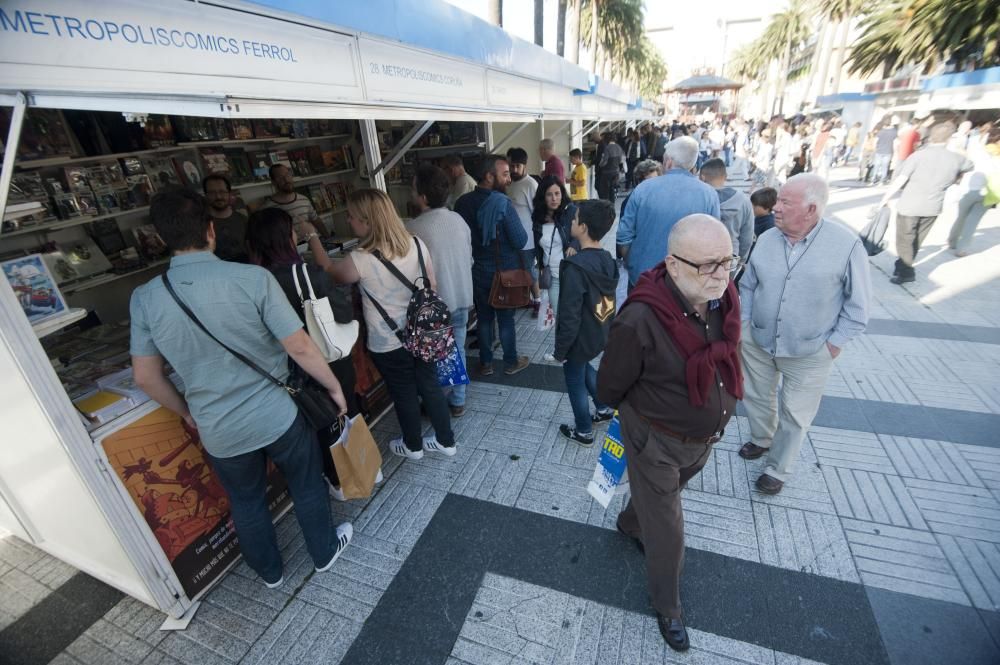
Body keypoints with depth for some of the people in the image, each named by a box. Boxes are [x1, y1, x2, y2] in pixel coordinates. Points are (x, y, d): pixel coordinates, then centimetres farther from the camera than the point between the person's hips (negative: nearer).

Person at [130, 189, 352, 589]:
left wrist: (186, 412, 19)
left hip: (219, 432, 3)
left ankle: (269, 573, 49)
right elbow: (300, 348, -19)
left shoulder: (144, 298, -7)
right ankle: (324, 553, 45)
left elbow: (145, 377, 1)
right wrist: (335, 388, -3)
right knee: (307, 486, 22)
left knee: (246, 503, 27)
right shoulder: (253, 278, -19)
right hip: (277, 417, -3)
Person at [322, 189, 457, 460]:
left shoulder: (360, 260, -23)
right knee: (430, 386, 20)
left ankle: (413, 446, 41)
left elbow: (329, 273, -1)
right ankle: (446, 441, 37)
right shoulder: (417, 244, -8)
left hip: (388, 344, -4)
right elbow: (432, 287, 2)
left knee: (404, 394, 16)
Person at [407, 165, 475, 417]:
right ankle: (457, 402, 32)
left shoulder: (414, 228, -19)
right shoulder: (459, 219, 0)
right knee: (457, 351, 17)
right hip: (461, 299, 5)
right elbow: (469, 260, 8)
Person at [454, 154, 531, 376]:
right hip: (504, 272, -4)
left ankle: (486, 363, 28)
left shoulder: (462, 203, -5)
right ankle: (511, 362, 27)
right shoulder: (502, 203, -21)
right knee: (506, 318, 11)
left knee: (483, 318, 16)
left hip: (477, 271, 4)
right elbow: (521, 241, -20)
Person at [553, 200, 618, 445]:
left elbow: (570, 316, -26)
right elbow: (607, 300, 9)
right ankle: (604, 408, 45)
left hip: (580, 339, -7)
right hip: (601, 334, 8)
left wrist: (560, 350, -14)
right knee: (583, 367, 31)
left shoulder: (575, 267, -28)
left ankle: (584, 431, 32)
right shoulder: (608, 260, -3)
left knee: (575, 380, 14)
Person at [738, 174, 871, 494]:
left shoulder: (847, 244, -15)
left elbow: (858, 302, -6)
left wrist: (837, 341, -8)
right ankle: (761, 439, 49)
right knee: (756, 397, 20)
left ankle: (777, 469, 32)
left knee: (794, 415, 12)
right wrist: (744, 324, 2)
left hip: (809, 353, -3)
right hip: (757, 342, 3)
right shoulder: (766, 240, -5)